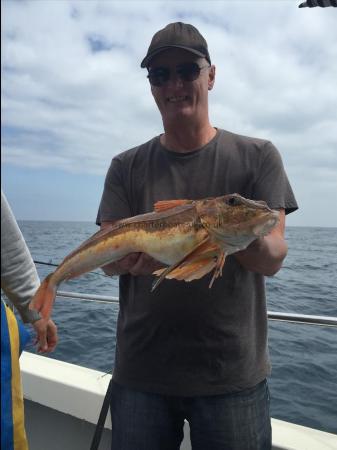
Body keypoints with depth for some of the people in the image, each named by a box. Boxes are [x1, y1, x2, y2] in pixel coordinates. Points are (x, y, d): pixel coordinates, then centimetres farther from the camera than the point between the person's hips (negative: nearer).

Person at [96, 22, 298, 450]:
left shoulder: (257, 156, -1)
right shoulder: (126, 167, 3)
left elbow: (272, 259, -9)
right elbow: (107, 260, -3)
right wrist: (131, 258, -26)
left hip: (233, 375, -1)